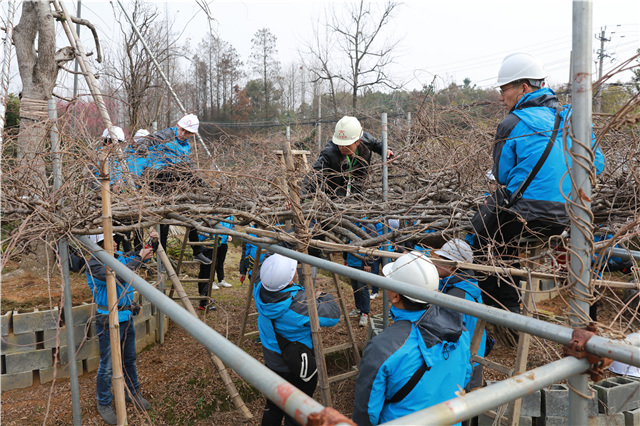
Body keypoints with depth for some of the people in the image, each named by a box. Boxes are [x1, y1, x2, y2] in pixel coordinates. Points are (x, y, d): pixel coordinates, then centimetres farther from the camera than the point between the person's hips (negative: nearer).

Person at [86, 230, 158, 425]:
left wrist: (151, 242, -3)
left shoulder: (119, 256, 2)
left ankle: (132, 393, 38)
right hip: (108, 321, -7)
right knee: (107, 365, 4)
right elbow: (118, 276, -34)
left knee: (129, 359, 20)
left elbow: (142, 256, 16)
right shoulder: (94, 265, -20)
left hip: (127, 317, 7)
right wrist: (138, 258, -27)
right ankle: (104, 404, 23)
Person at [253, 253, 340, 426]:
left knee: (273, 406, 26)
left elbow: (261, 274, 5)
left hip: (272, 362, 6)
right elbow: (333, 315, -25)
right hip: (299, 370, -6)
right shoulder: (299, 304, -35)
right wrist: (322, 296, -8)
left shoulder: (260, 289, -18)